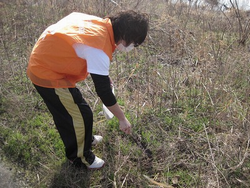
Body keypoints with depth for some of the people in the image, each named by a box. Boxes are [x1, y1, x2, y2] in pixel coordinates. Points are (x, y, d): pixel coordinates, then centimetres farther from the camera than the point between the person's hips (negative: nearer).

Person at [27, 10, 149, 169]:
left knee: (69, 109, 24)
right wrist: (122, 119, -11)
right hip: (47, 74, -9)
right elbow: (103, 91, -23)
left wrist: (104, 75, 20)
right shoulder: (99, 49, -30)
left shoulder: (101, 25, -3)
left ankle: (85, 139, 46)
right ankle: (80, 157, 24)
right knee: (81, 114, 2)